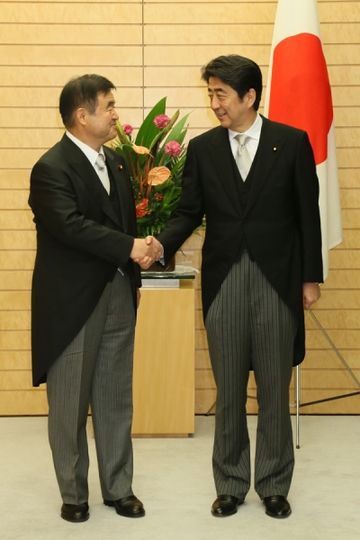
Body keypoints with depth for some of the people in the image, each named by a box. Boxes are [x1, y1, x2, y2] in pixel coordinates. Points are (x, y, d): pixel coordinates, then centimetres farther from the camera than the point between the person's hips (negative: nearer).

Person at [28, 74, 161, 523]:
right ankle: (73, 493, 21)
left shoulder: (114, 160, 11)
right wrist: (129, 248, -25)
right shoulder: (51, 168, -13)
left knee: (116, 399, 13)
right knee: (70, 402, 7)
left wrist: (133, 275, 10)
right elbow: (71, 226, -25)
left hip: (118, 293, 7)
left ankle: (118, 487, 25)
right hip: (72, 300, -6)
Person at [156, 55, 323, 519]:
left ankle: (274, 485, 22)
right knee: (228, 393, 9)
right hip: (223, 282, 2)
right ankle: (230, 485, 23)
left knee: (274, 390, 8)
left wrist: (311, 277, 0)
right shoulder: (202, 148, 5)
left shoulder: (292, 142, -1)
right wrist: (160, 245, -15)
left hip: (277, 281, -2)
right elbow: (189, 212, 4)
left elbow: (307, 213, 1)